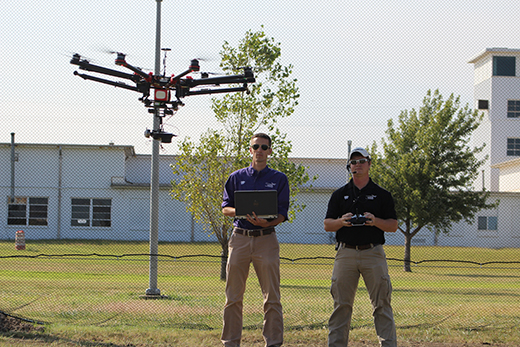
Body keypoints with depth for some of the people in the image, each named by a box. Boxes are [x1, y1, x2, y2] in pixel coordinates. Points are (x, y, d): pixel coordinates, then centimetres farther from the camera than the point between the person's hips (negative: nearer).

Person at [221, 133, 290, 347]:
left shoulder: (279, 179, 9)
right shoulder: (236, 177, 13)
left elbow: (282, 214, 3)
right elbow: (225, 208, 11)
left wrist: (267, 223, -18)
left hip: (266, 239, -1)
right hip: (240, 238, 2)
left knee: (272, 296, -4)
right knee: (233, 295, 3)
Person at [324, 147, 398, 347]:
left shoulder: (382, 195, 10)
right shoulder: (339, 195, 13)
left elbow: (393, 226, 6)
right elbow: (327, 225, 10)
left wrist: (375, 221, -13)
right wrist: (341, 221, -11)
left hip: (373, 253, -1)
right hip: (345, 253, 1)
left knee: (382, 302, -5)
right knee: (341, 304, 2)